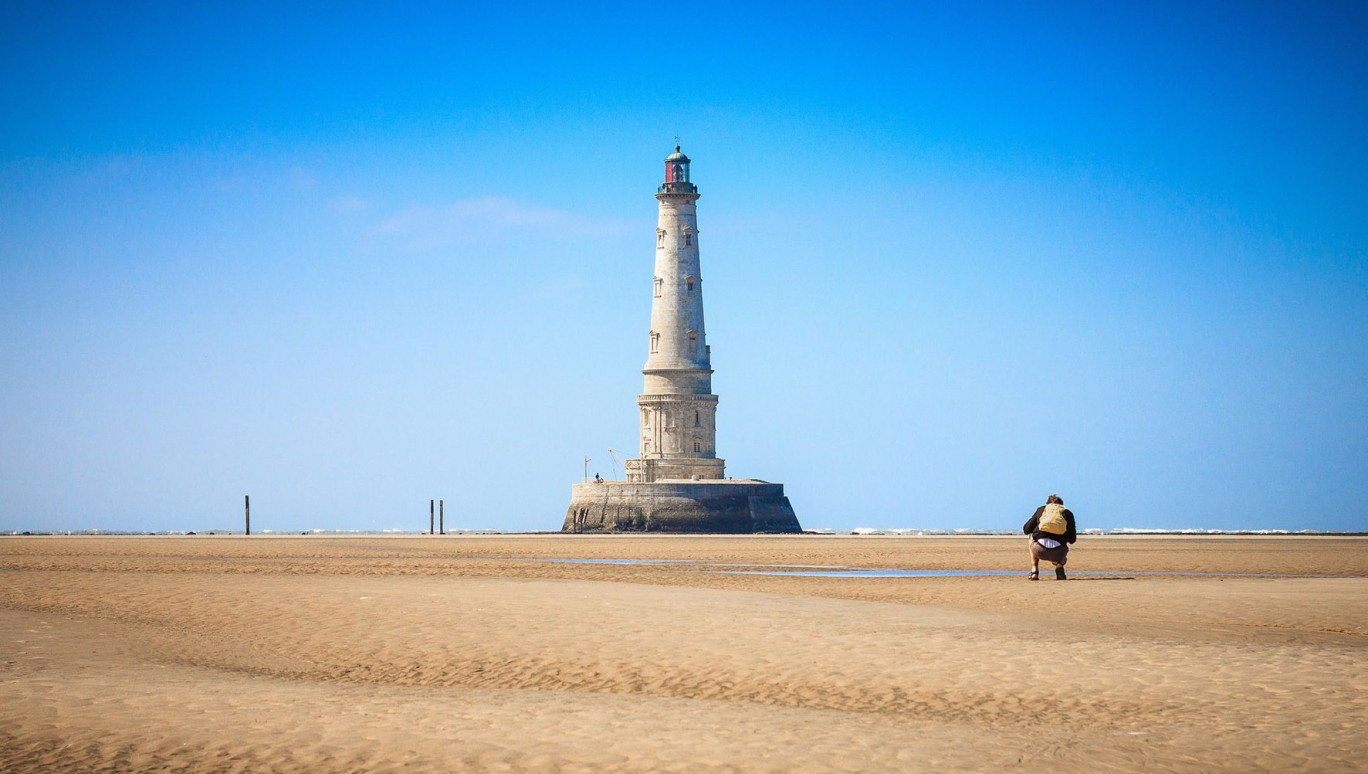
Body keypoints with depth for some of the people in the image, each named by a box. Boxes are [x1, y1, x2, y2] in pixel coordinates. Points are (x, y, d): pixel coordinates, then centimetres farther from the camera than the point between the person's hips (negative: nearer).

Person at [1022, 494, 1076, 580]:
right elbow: (1072, 540, 22)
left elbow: (1026, 529, 25)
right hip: (1057, 553, 0)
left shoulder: (1041, 509, 22)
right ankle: (1059, 566, 3)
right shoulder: (1067, 513, 21)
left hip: (1039, 550, 0)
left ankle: (1034, 571, 22)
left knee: (1032, 537, 36)